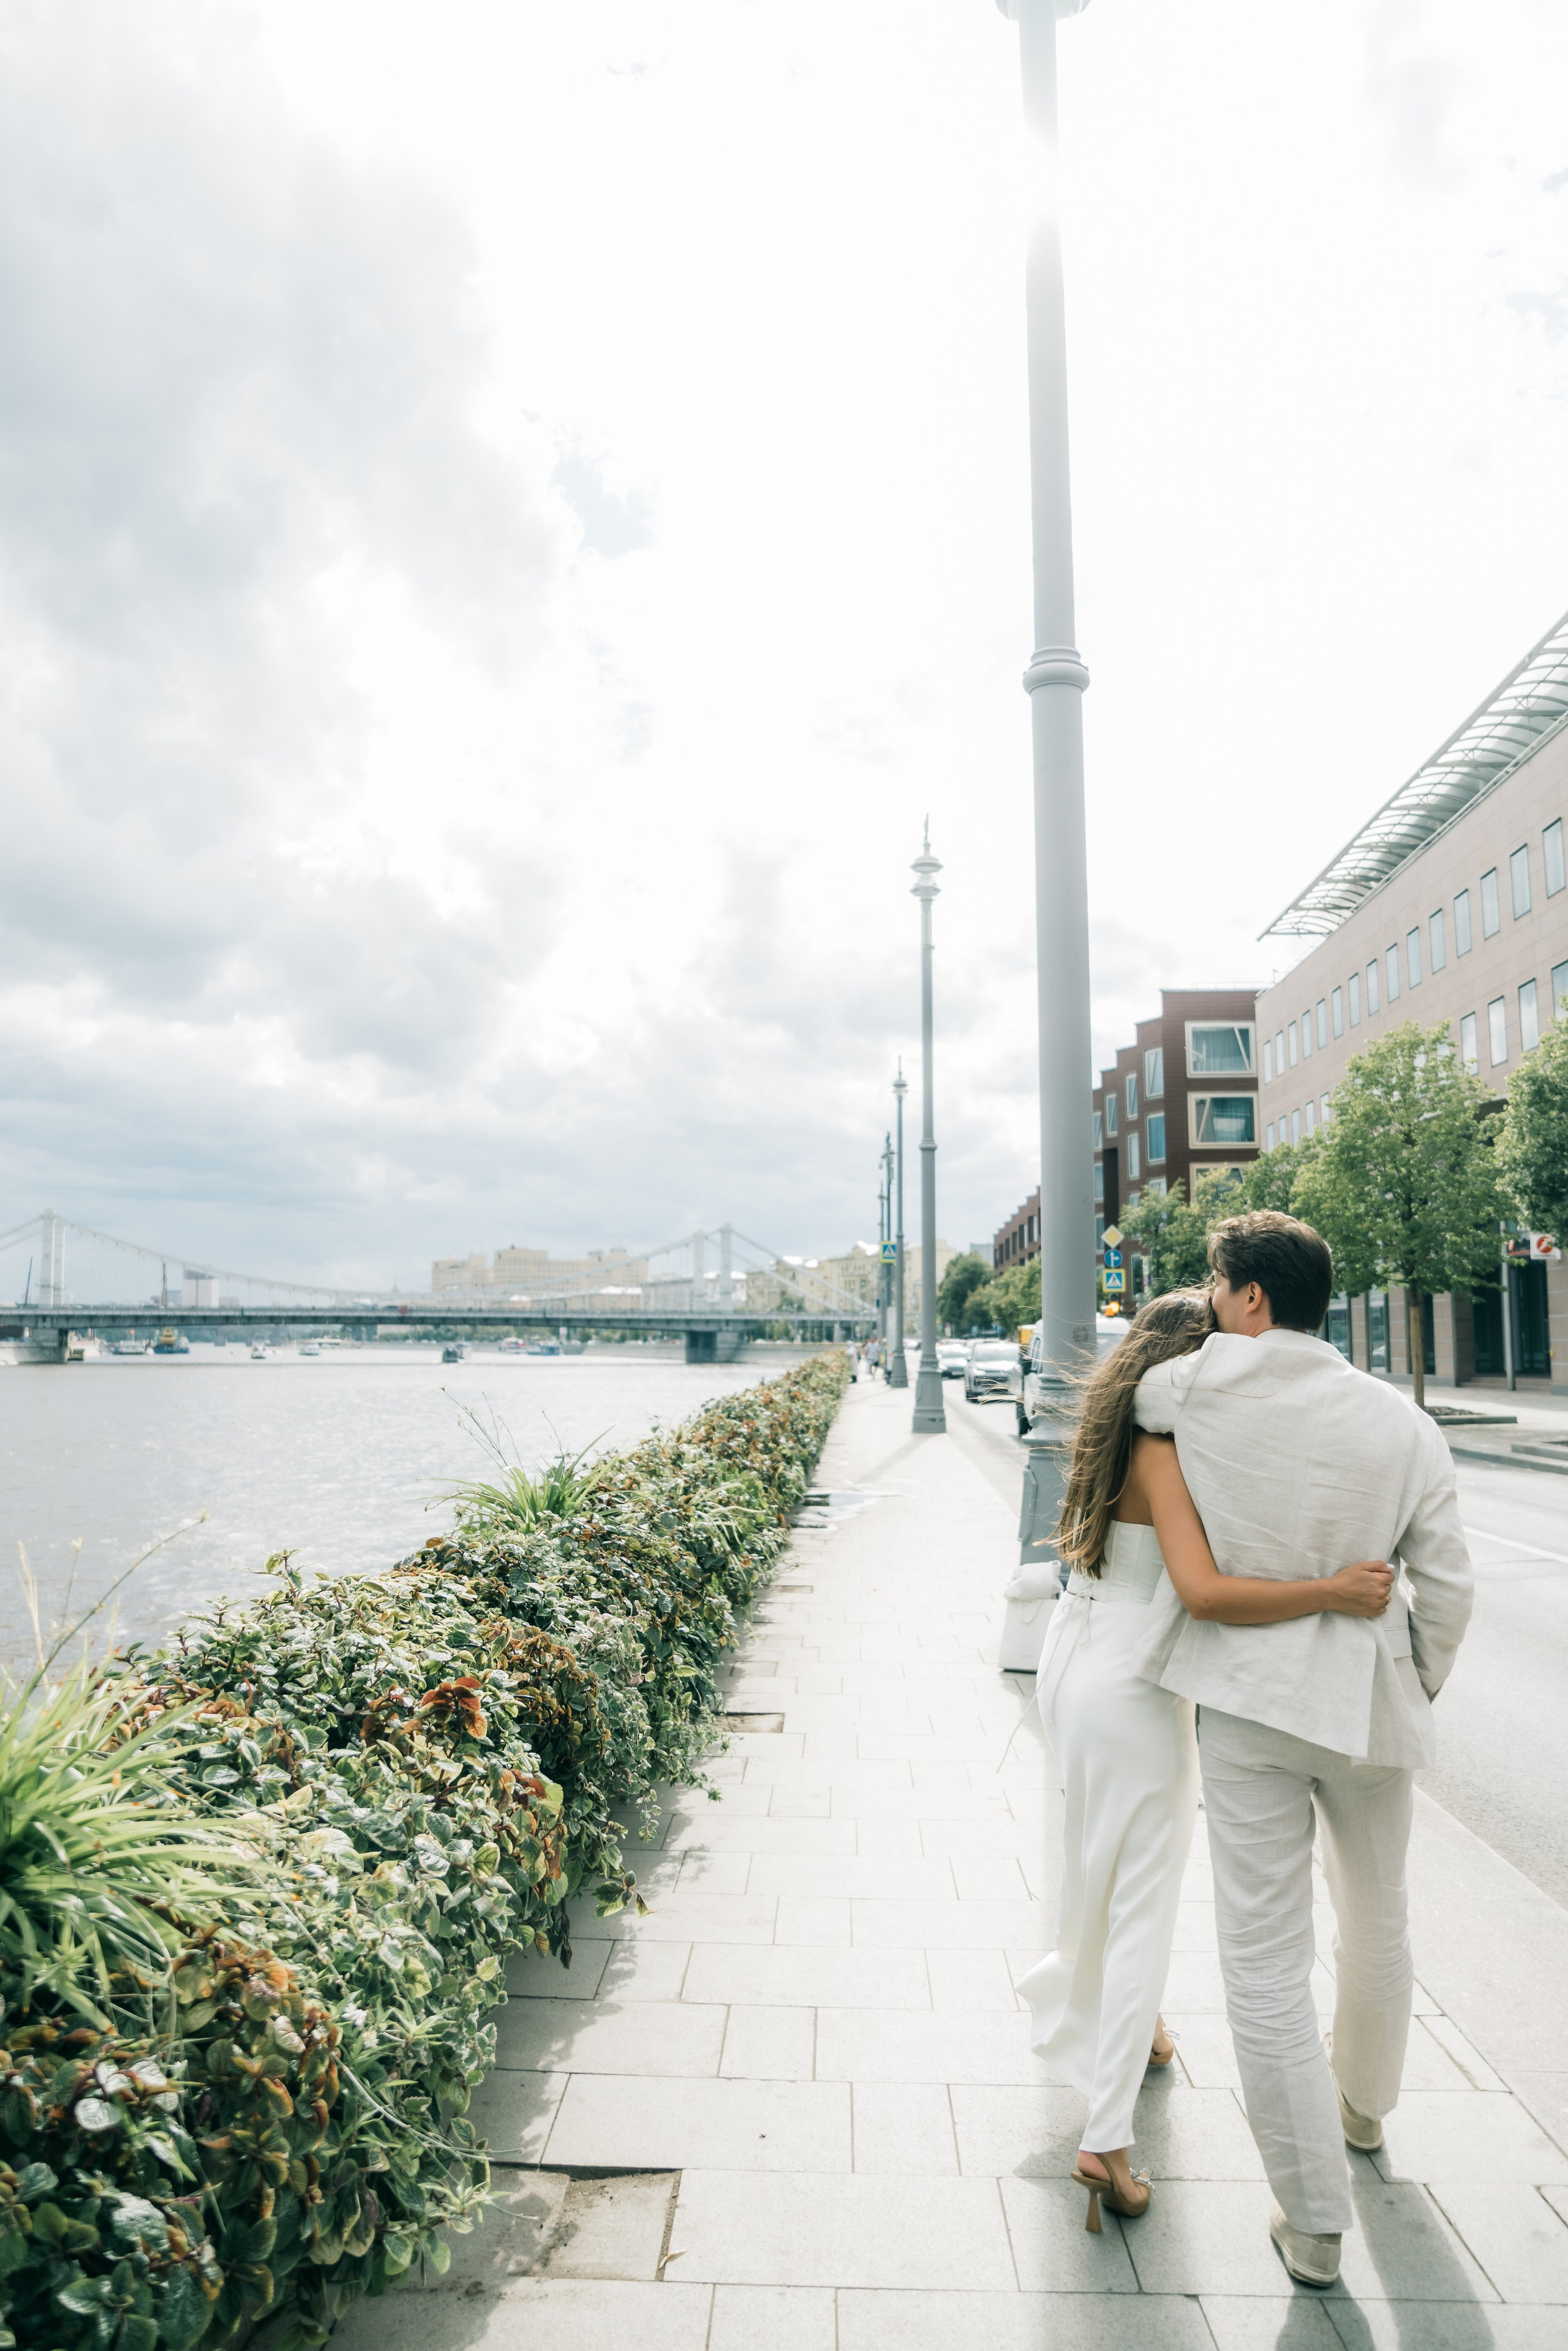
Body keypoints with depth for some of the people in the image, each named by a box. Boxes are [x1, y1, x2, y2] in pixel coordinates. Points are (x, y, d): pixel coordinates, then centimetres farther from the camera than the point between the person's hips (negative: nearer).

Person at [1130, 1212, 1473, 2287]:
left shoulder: (1205, 1385, -14)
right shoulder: (1401, 1420, -6)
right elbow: (1447, 1581, -3)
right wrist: (1420, 1691, 12)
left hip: (1246, 1698, -3)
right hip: (1367, 1701, 4)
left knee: (1267, 1963, 7)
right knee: (1378, 1921, 28)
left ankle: (1315, 2221, 16)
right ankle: (1363, 2104, 51)